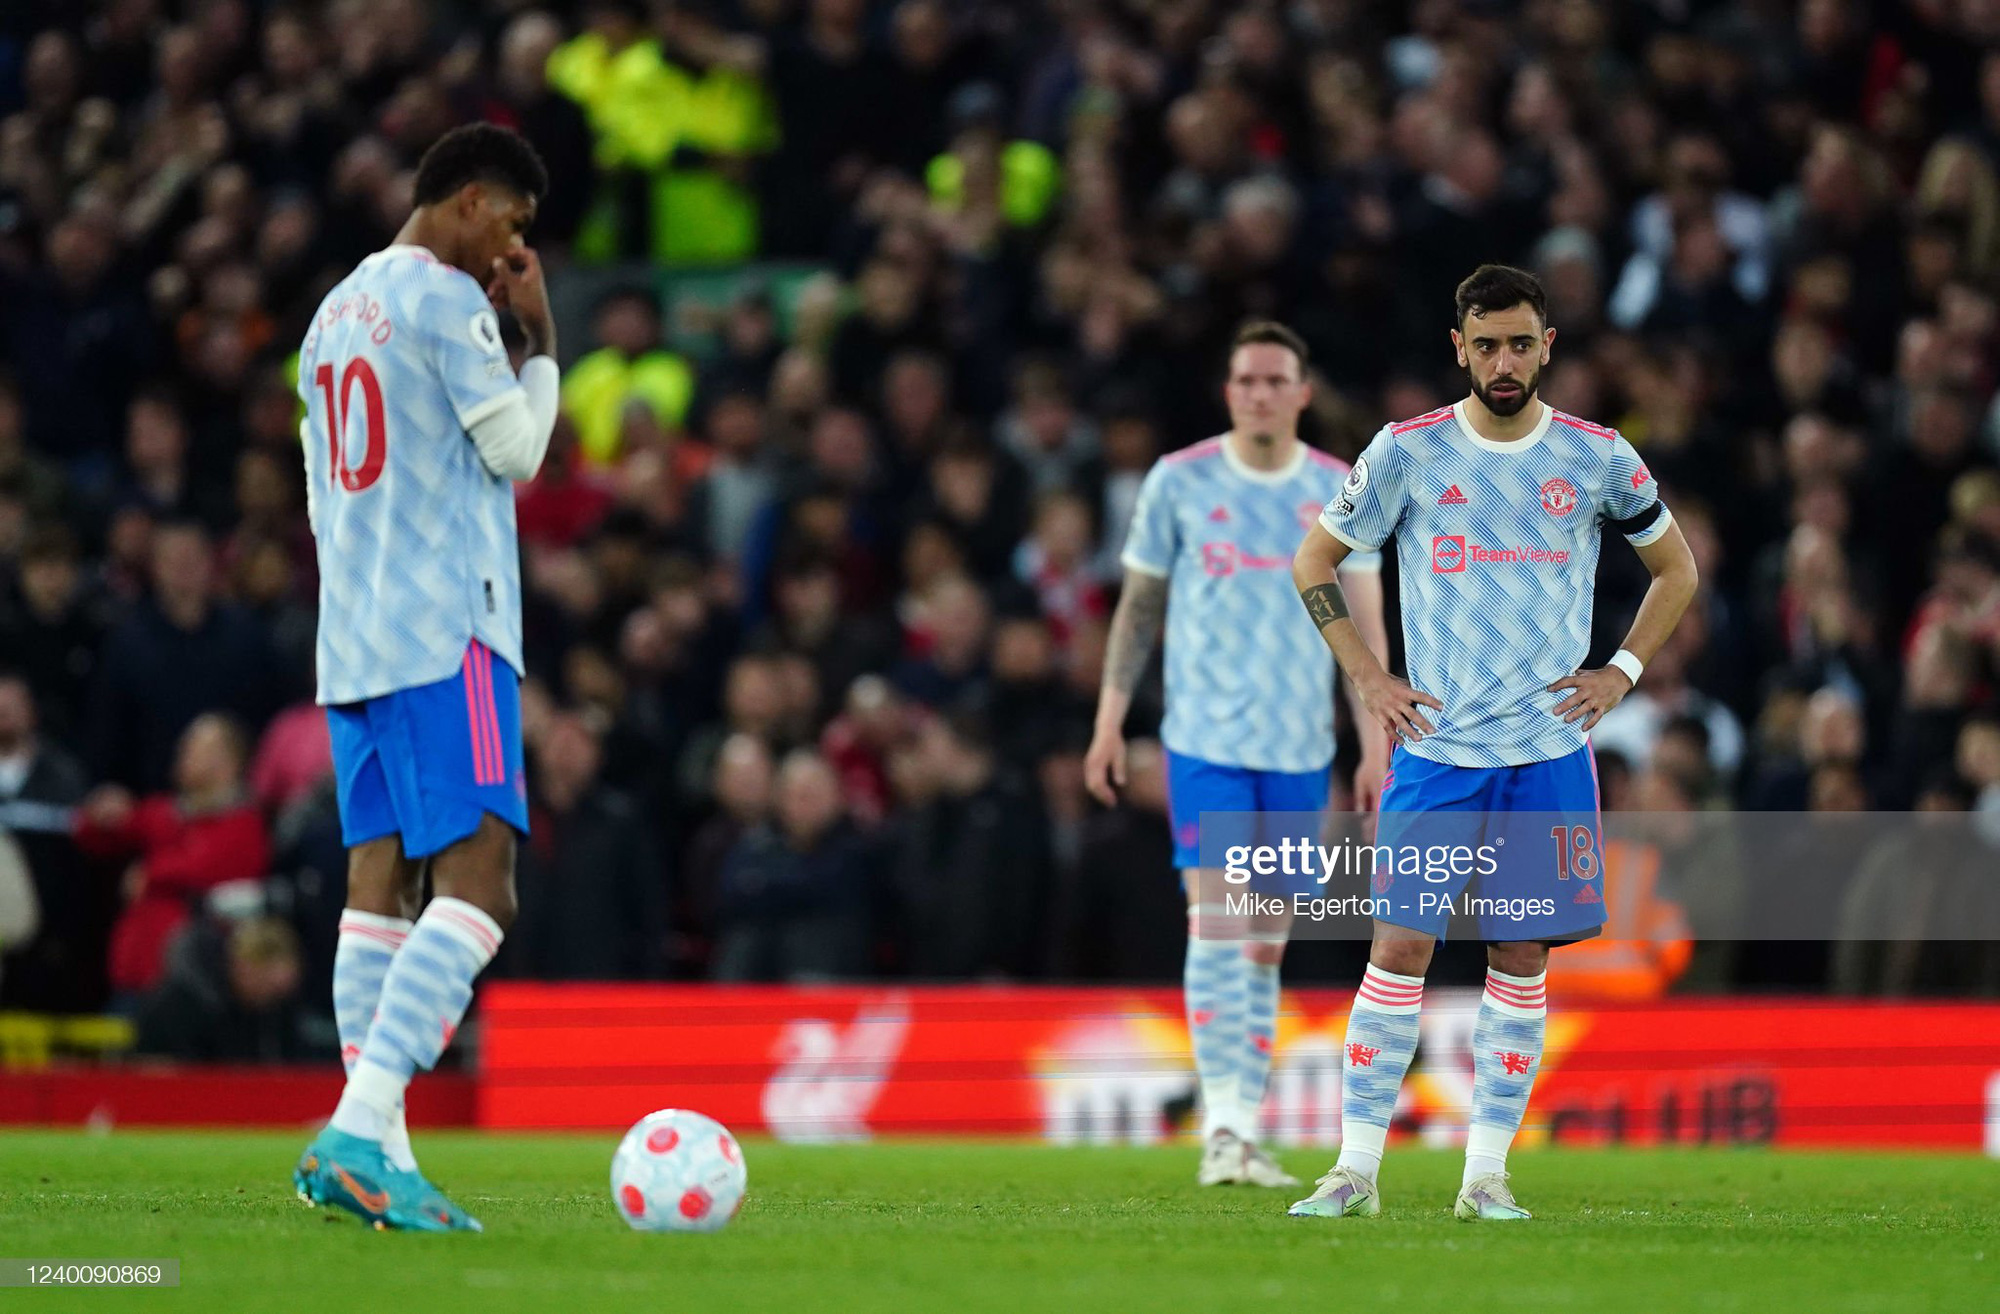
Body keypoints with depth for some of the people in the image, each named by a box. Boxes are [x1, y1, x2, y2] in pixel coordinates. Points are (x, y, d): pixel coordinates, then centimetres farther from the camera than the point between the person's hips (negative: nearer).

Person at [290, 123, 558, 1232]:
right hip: (448, 637, -9)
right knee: (476, 883, -14)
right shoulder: (449, 300, -7)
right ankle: (360, 1131, -27)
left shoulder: (334, 313, 20)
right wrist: (541, 335, 5)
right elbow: (517, 449, -5)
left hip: (352, 642, 9)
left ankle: (370, 1152, -2)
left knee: (379, 883, 5)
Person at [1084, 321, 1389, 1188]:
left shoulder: (1339, 491, 5)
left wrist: (1376, 743, -2)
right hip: (1205, 738, -2)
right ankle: (1222, 1125, -19)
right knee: (1214, 922, -15)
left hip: (1300, 749, 2)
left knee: (1267, 944, 6)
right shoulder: (1179, 482, 2)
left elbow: (1364, 621, 5)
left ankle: (1246, 1129, 12)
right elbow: (1140, 604, 9)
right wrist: (1109, 720, 4)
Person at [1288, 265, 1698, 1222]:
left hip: (1552, 748, 1)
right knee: (1401, 945, -7)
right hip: (1434, 746, -1)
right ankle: (1356, 1168, -3)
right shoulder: (1408, 453, -1)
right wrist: (1367, 677, 2)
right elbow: (1314, 561, 10)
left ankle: (1487, 1173, 7)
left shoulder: (1596, 457, 2)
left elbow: (1676, 569, 17)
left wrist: (1622, 673, 5)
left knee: (1521, 957, 1)